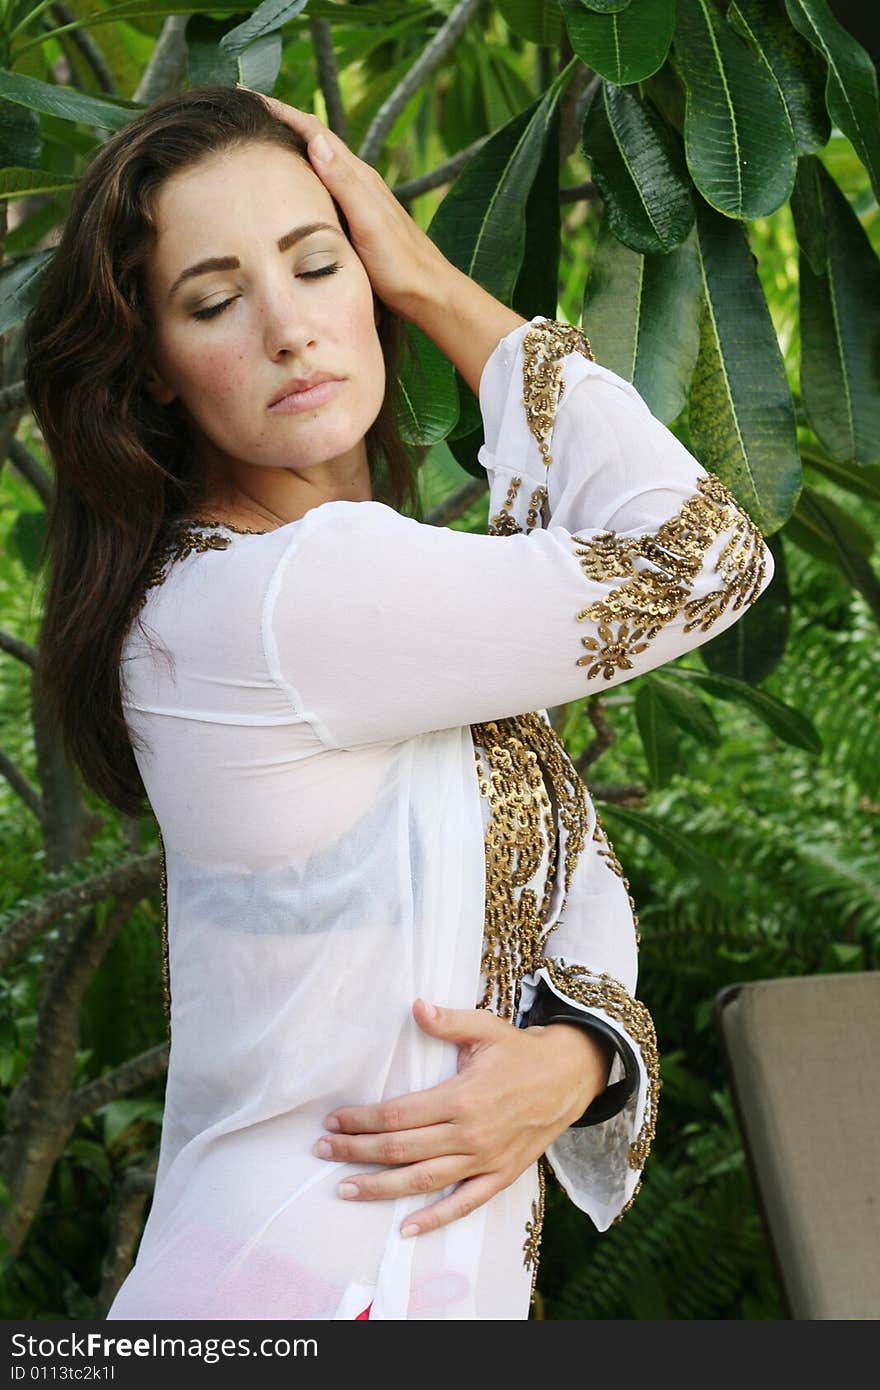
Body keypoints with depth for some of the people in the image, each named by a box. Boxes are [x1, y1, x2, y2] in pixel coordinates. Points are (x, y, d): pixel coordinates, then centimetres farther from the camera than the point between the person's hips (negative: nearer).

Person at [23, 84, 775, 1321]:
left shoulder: (399, 614, 6)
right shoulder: (278, 601, -23)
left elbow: (574, 887, 4)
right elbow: (699, 560, -19)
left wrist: (572, 1056, -17)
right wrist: (439, 288, -15)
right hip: (316, 1291, -8)